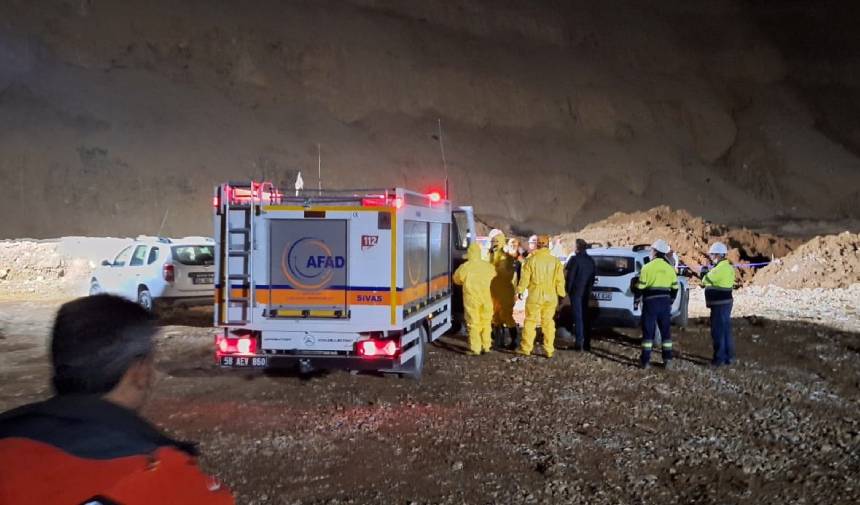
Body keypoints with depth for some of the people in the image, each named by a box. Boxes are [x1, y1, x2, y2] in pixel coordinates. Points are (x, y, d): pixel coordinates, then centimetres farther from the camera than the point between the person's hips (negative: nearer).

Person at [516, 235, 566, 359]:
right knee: (548, 323, 10)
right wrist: (561, 295, 12)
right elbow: (560, 280, 2)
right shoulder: (555, 261, 0)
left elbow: (525, 278, -4)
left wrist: (520, 291, 8)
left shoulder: (531, 259, -8)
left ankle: (526, 348, 12)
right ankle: (549, 350, 11)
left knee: (530, 322, 7)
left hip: (535, 297, -3)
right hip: (551, 297, 3)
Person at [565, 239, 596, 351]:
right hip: (587, 292, 6)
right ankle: (587, 343, 12)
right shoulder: (591, 260, 10)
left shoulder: (575, 259, -12)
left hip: (576, 291, -6)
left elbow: (569, 276, -13)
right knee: (586, 317, 11)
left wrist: (568, 289, -2)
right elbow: (593, 275, 14)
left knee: (578, 317, -4)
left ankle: (579, 343, -7)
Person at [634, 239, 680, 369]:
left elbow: (640, 288, -8)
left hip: (650, 302, -4)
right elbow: (674, 288, 11)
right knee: (666, 331, 11)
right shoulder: (670, 268, 6)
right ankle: (668, 359, 11)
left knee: (648, 331, 1)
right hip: (665, 302, 4)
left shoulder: (647, 267, -9)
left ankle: (645, 360, 2)